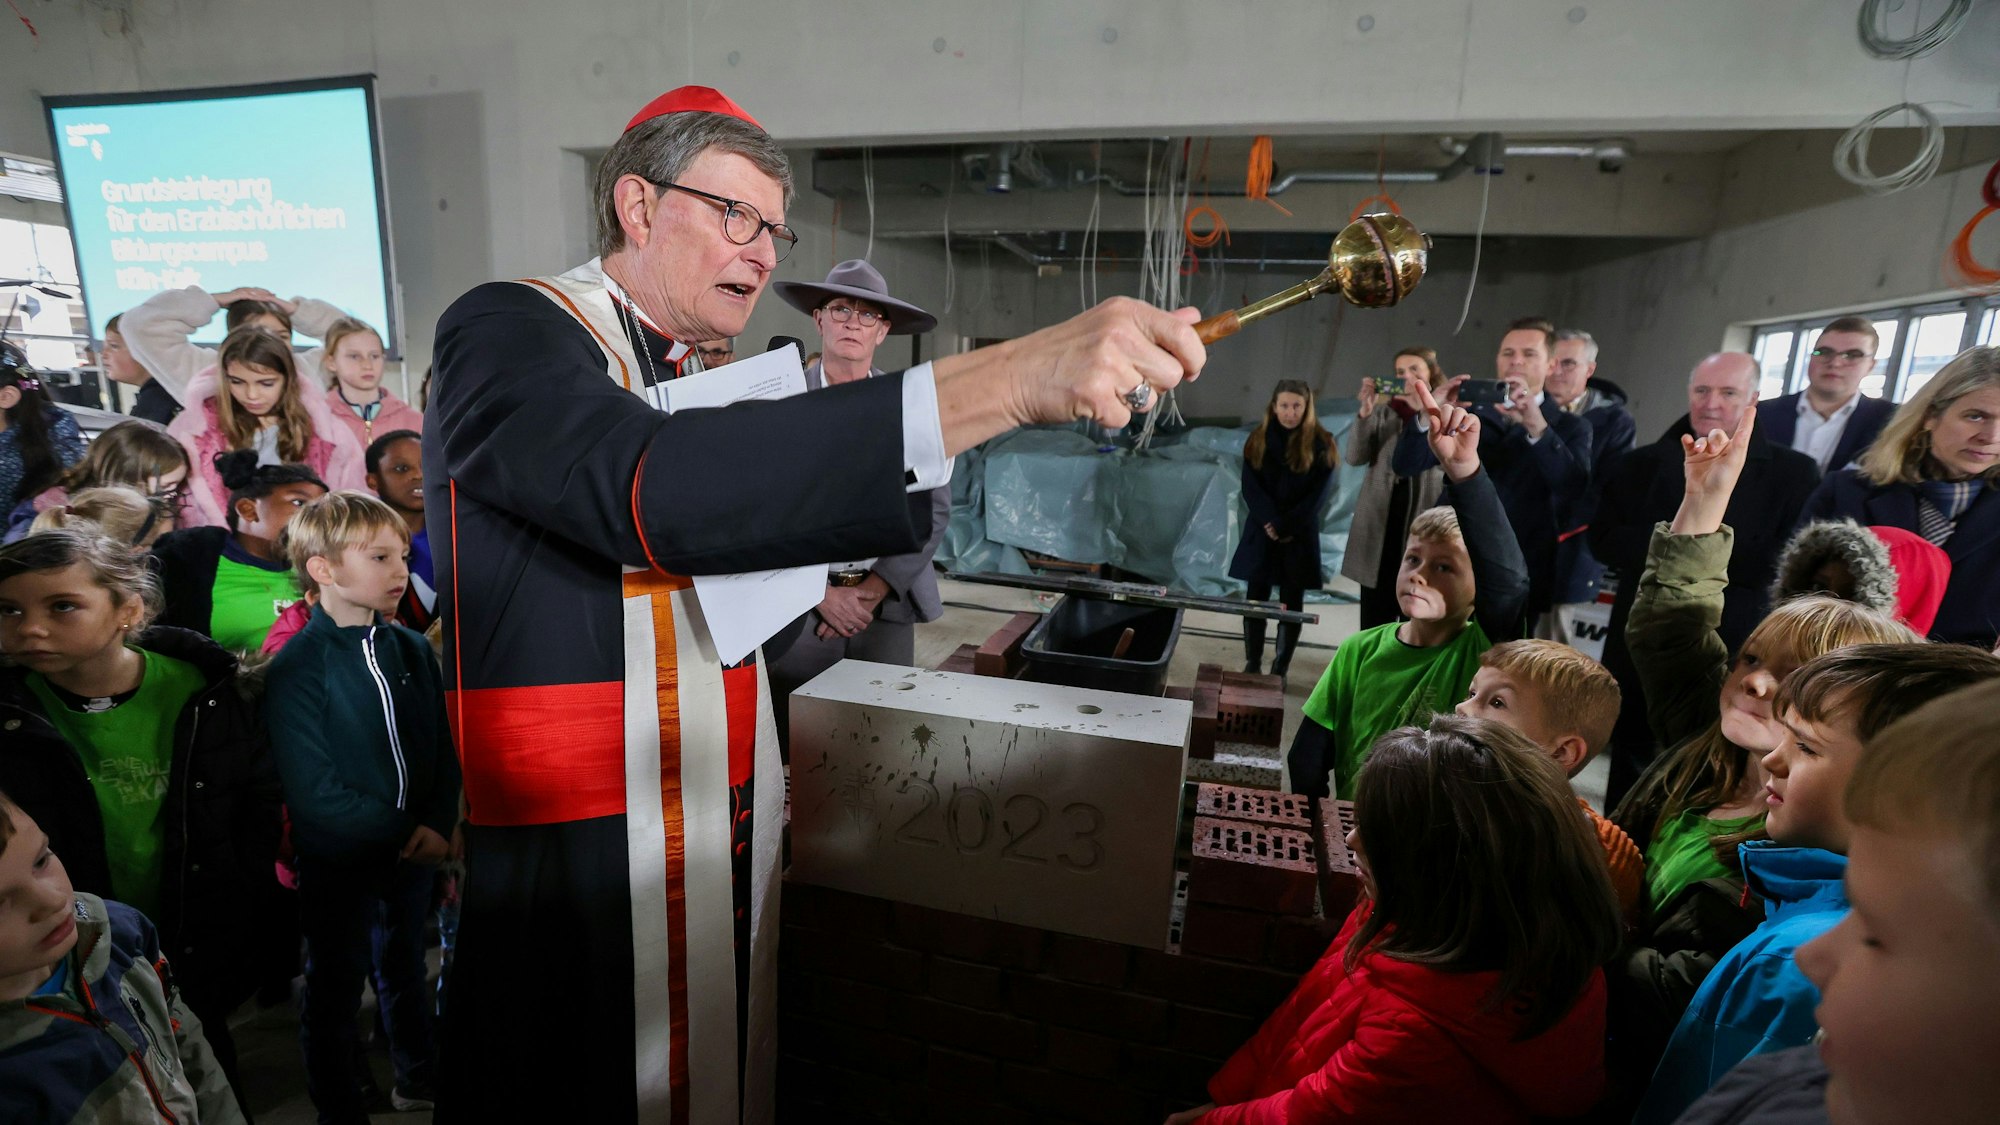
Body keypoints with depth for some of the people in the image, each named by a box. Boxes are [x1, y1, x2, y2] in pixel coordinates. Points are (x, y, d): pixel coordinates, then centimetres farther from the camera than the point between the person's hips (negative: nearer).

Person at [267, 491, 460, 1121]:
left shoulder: (413, 649, 1)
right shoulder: (296, 670, -17)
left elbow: (441, 748, 3)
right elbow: (314, 792, -18)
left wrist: (438, 823, -12)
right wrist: (404, 832, -14)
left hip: (414, 850, 5)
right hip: (339, 862, -5)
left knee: (408, 969, 22)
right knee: (335, 992, 14)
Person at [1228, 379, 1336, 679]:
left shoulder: (1320, 444, -2)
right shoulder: (1258, 439, 4)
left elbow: (1318, 495, -5)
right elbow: (1250, 487, -2)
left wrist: (1284, 525, -12)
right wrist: (1269, 523, -15)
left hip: (1299, 536, -2)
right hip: (1261, 532, 2)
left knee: (1291, 604, 3)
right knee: (1255, 600, 4)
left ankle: (1280, 671, 10)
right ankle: (1252, 665, 14)